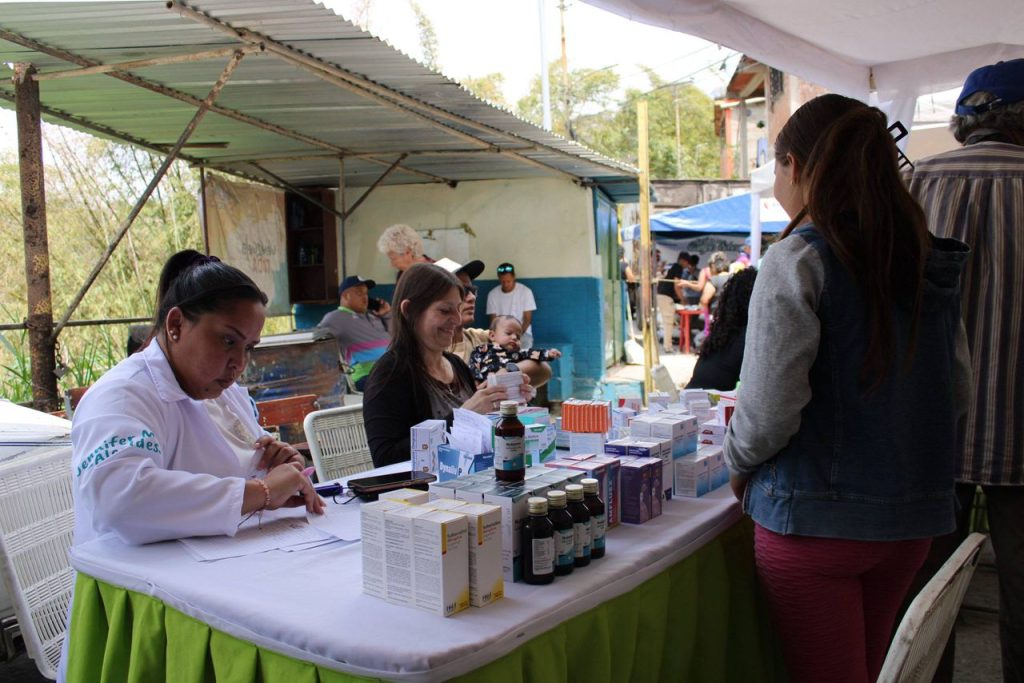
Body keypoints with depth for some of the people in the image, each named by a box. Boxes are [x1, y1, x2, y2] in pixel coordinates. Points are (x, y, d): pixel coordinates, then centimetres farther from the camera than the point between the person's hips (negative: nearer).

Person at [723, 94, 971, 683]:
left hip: (817, 515, -7)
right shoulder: (928, 262, 5)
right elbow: (959, 389, 11)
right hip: (913, 516, 7)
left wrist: (739, 465, 0)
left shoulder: (796, 262, -16)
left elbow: (768, 407, -19)